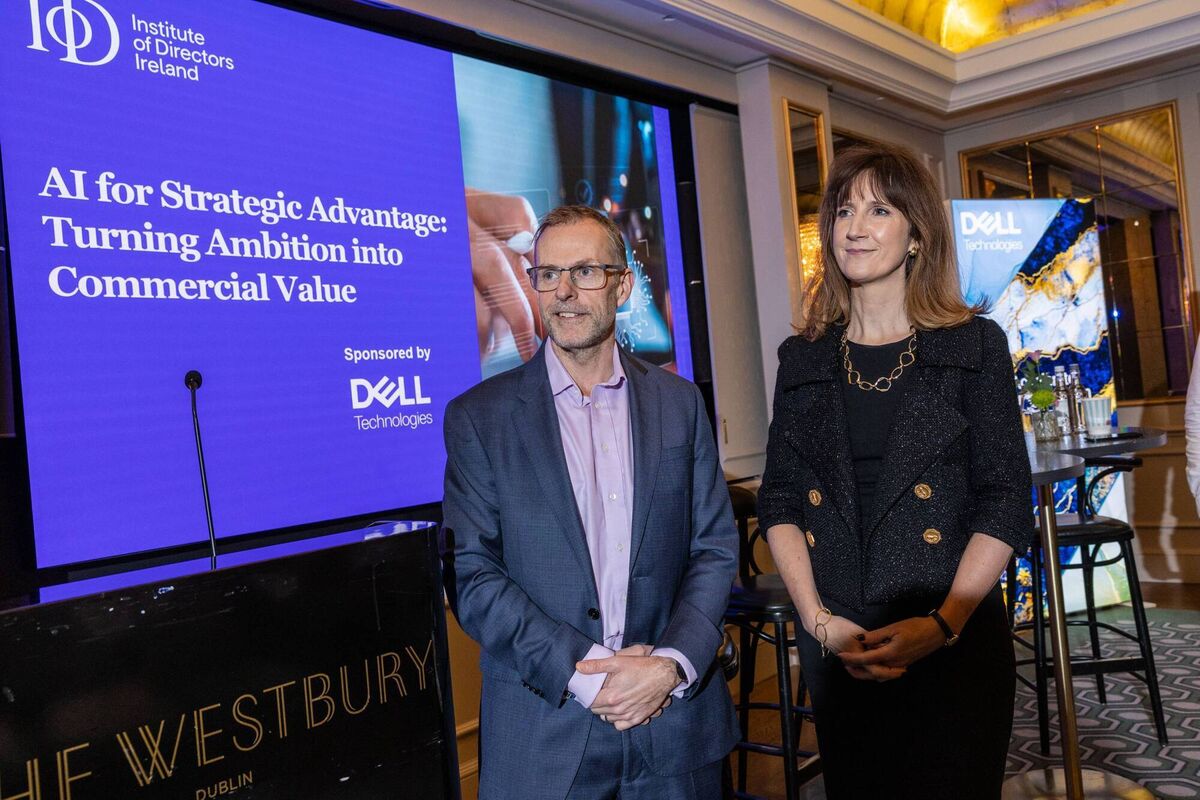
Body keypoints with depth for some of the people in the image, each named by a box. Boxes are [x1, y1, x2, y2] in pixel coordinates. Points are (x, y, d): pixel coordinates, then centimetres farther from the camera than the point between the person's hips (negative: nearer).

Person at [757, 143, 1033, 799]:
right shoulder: (803, 358, 6)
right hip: (835, 645, 3)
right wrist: (819, 618, -7)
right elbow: (780, 502, 5)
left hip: (955, 642, -2)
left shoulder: (973, 345, -1)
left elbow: (1006, 504, -4)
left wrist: (943, 624, -16)